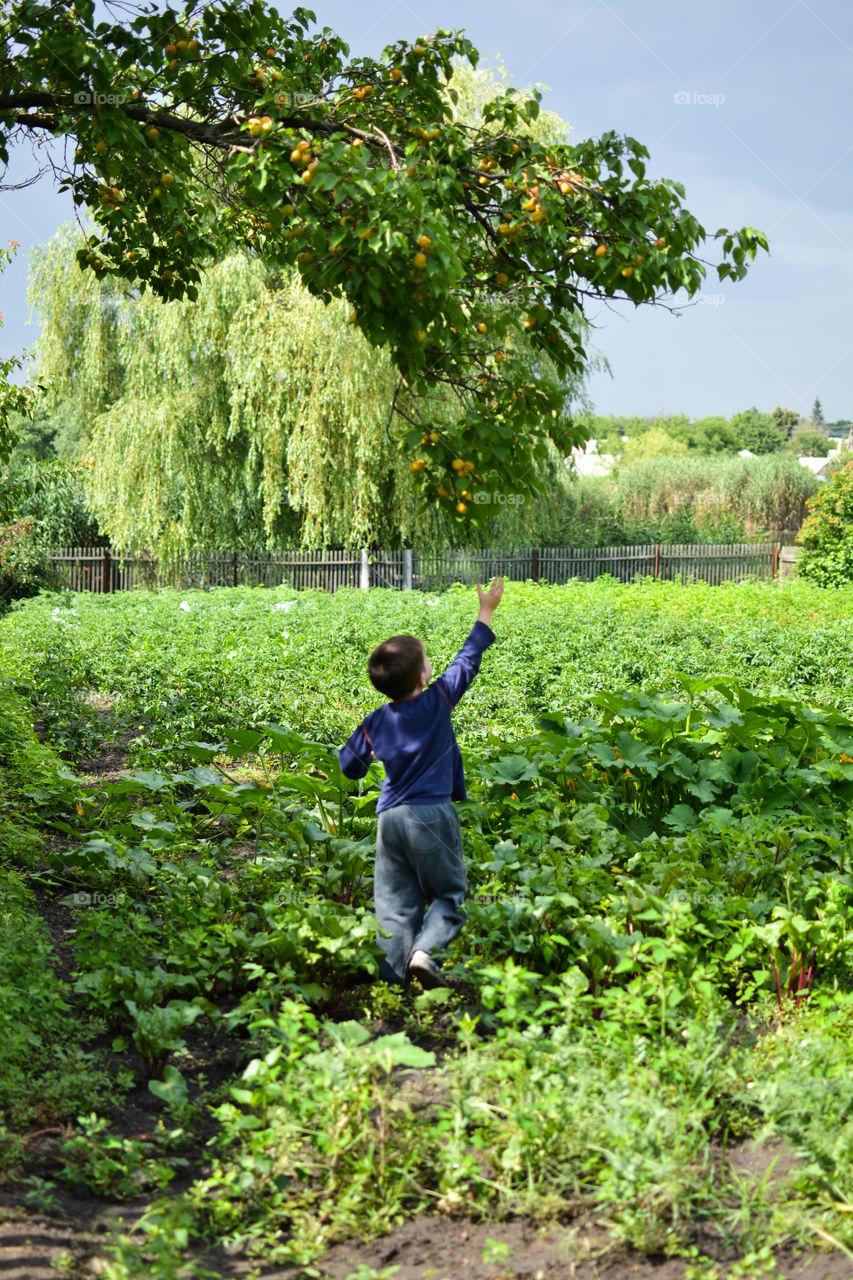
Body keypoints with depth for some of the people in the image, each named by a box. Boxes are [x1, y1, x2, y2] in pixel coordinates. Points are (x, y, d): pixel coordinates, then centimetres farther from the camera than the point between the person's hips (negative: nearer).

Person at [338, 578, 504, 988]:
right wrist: (485, 612, 15)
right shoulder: (438, 702, -6)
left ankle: (394, 973, -1)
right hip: (431, 814, -3)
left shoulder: (375, 723, 4)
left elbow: (348, 767, 14)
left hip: (389, 817, 4)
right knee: (449, 893, 8)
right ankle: (424, 950, -15)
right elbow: (467, 659, 5)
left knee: (394, 904, 7)